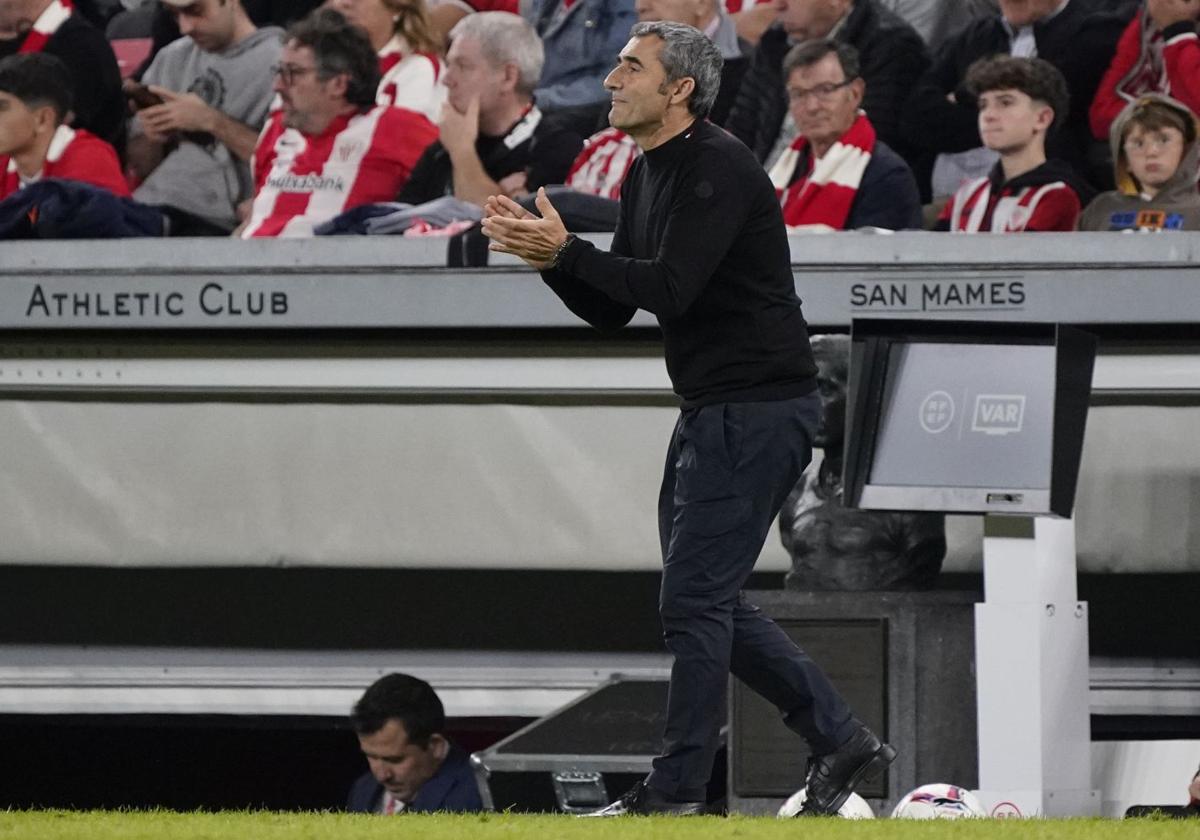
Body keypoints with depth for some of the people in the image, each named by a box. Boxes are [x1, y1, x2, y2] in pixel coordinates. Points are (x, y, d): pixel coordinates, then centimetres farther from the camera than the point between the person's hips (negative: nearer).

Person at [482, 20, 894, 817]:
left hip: (759, 406, -10)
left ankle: (676, 793, -2)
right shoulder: (647, 176, 13)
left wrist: (566, 250, -19)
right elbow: (611, 310, 15)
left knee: (695, 598, -8)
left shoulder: (719, 169, -17)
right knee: (707, 601, 13)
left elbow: (670, 288, -26)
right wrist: (546, 252, -1)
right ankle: (841, 738, 19)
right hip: (711, 408, 10)